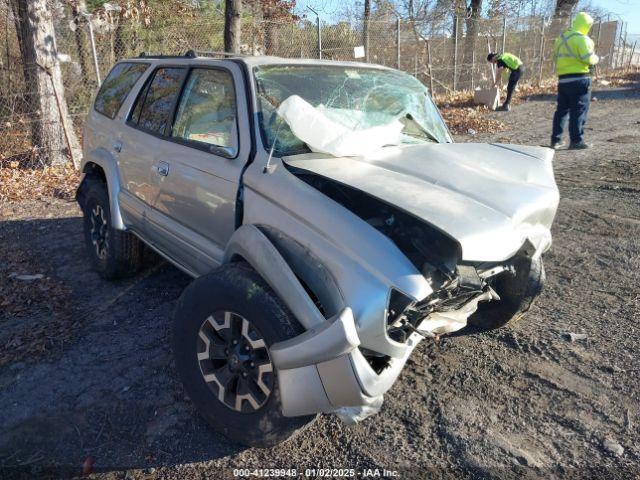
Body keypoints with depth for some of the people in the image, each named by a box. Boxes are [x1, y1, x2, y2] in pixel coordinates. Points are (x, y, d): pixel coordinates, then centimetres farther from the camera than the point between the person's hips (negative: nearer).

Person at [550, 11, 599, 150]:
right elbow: (588, 58, -16)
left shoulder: (560, 39, 14)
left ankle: (555, 140, 11)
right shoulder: (581, 38, -10)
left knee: (562, 109, 12)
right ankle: (576, 141, 0)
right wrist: (596, 59, 4)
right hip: (579, 79, -7)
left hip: (563, 79, 7)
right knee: (578, 111, -1)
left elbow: (556, 57, 19)